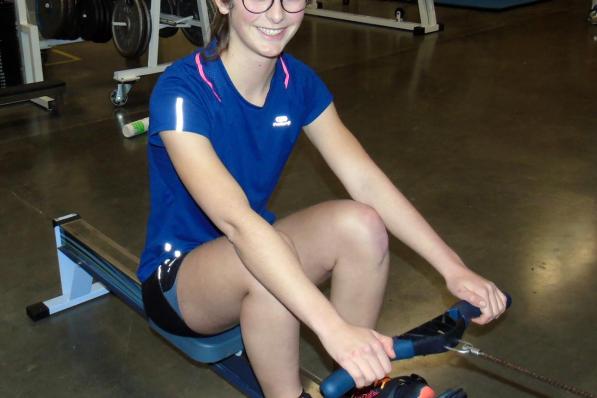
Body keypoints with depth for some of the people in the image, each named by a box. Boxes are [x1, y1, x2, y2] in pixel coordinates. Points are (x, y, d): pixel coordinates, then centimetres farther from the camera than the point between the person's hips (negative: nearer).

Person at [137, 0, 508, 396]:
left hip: (251, 247, 5)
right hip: (178, 275, -5)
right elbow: (235, 220, -39)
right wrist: (334, 329, -48)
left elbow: (366, 180, -14)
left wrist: (453, 267, -24)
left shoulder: (298, 81, -7)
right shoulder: (181, 91, -26)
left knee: (361, 224, -23)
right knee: (270, 254, -37)